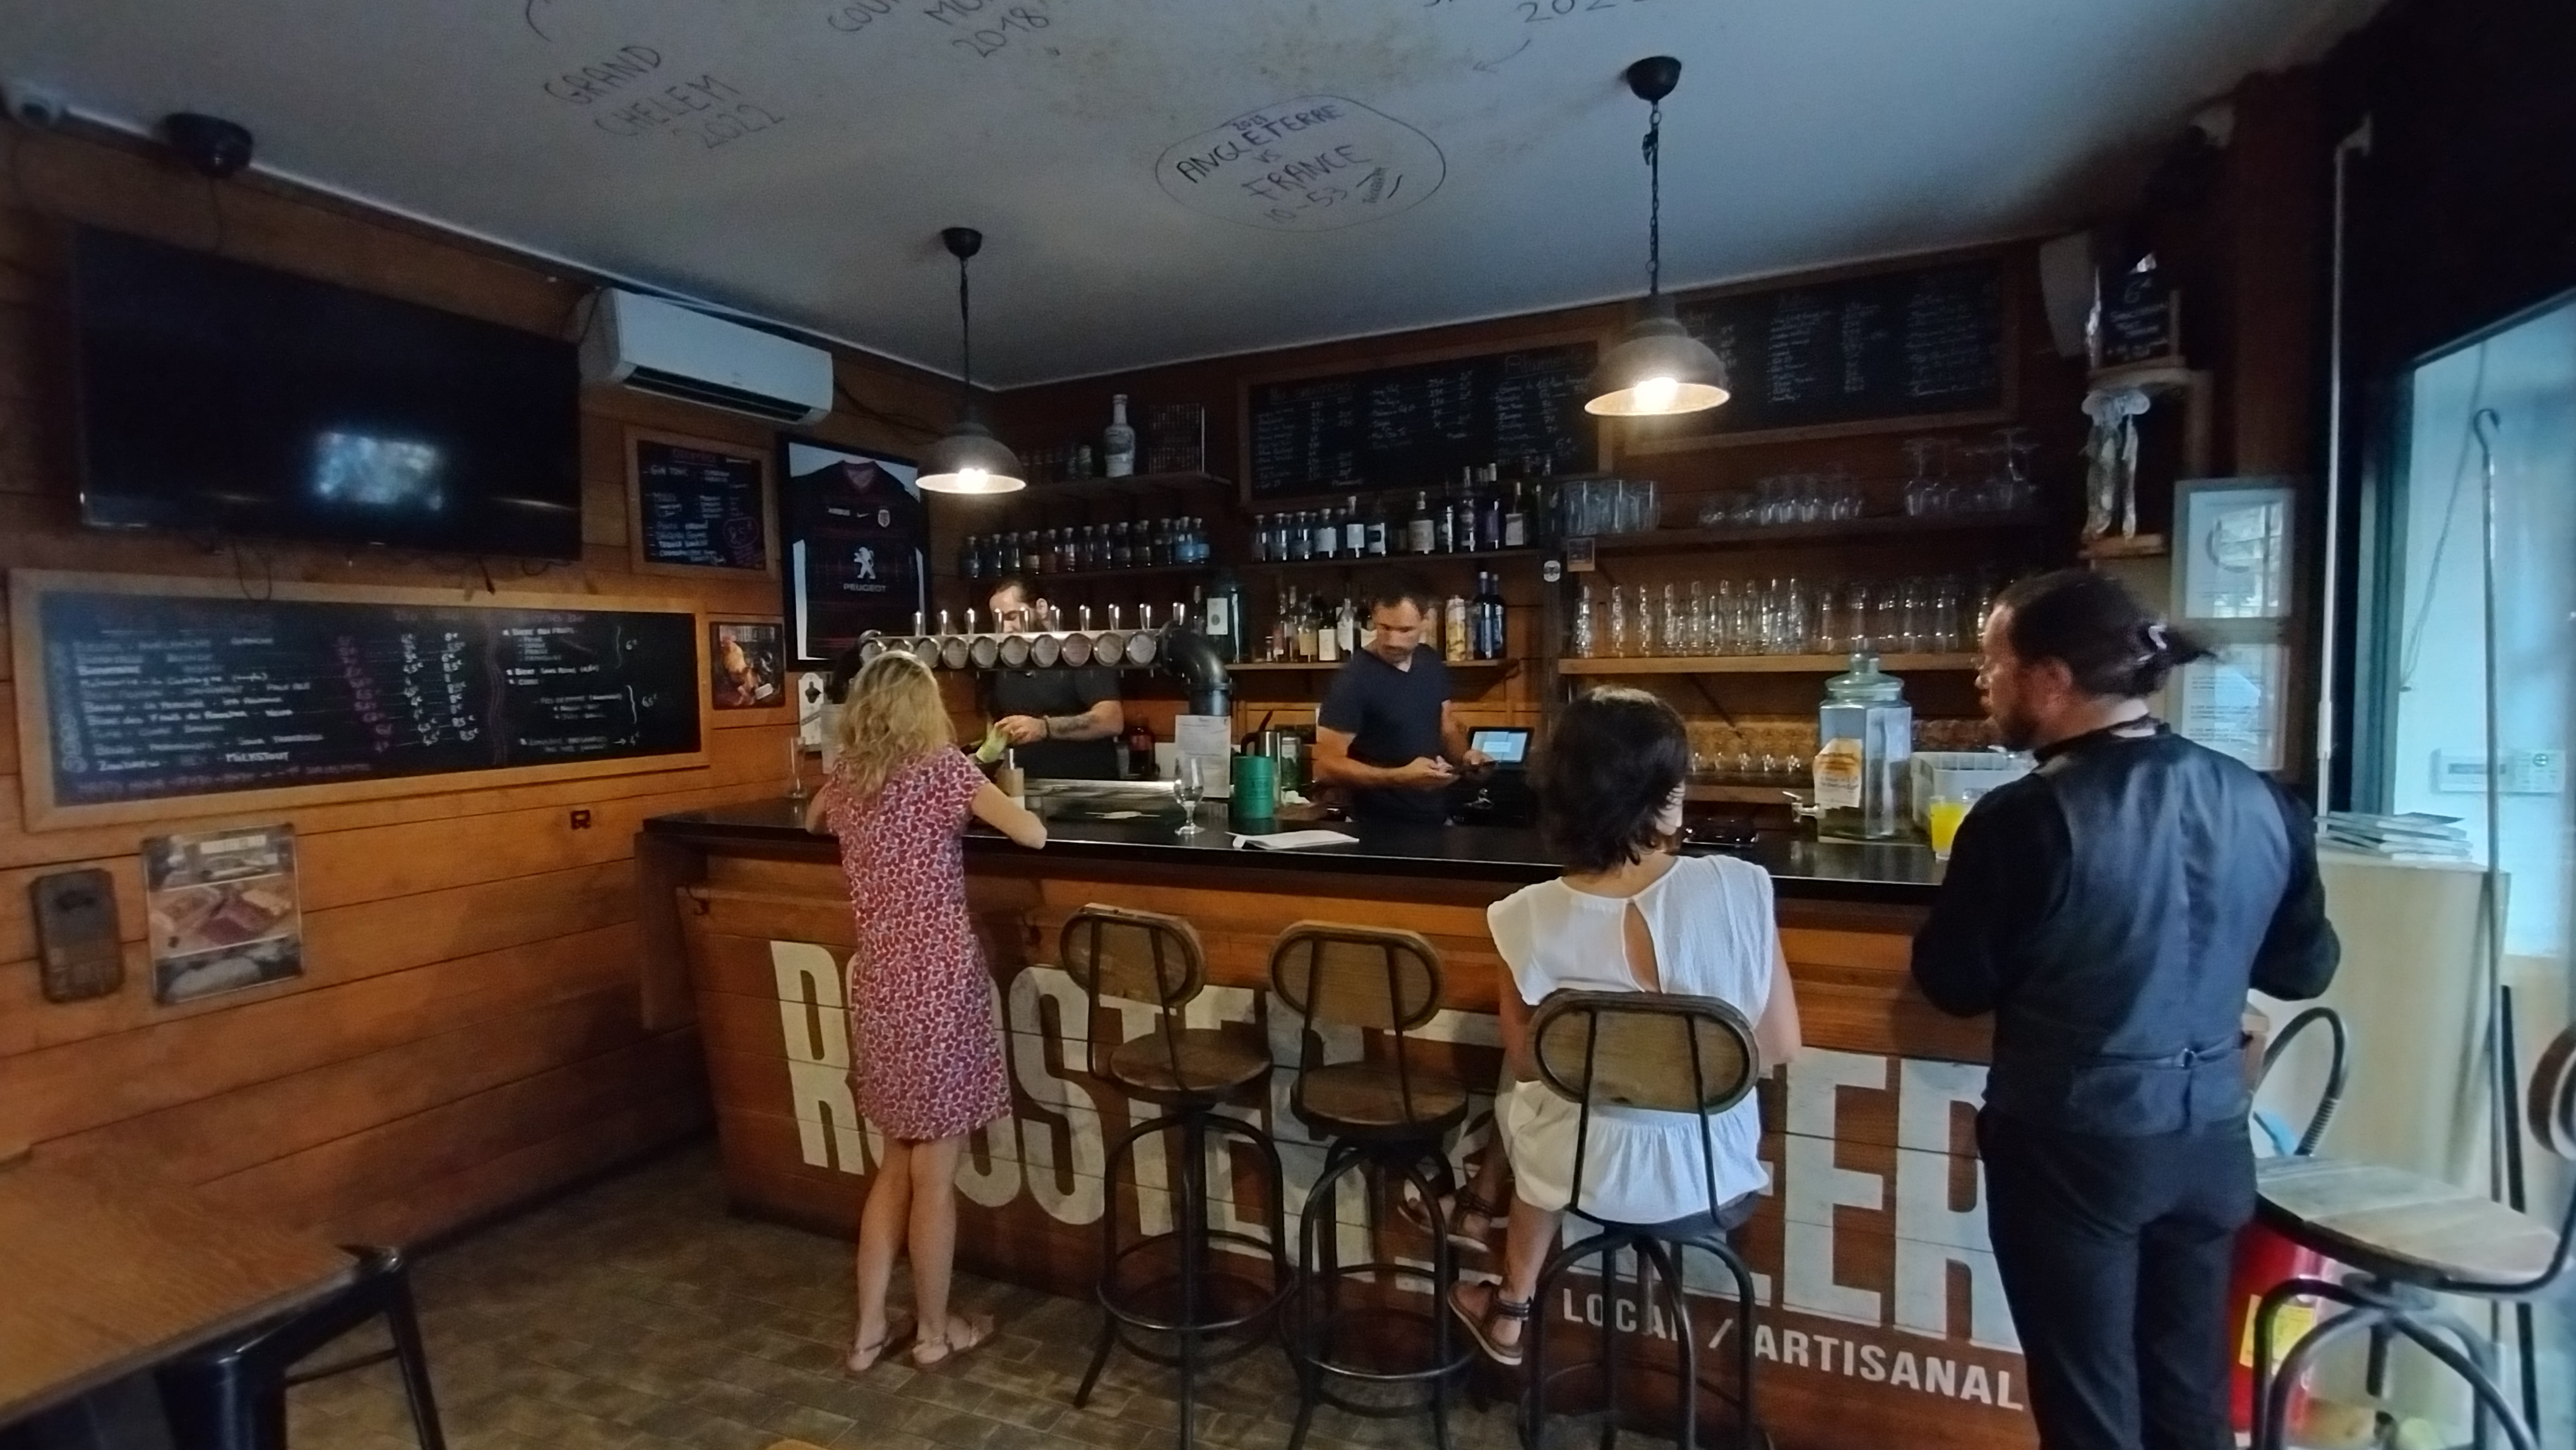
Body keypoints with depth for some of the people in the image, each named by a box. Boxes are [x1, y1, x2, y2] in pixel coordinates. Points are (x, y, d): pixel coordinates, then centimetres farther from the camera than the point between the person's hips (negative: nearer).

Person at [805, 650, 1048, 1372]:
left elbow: (813, 821, 29)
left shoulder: (846, 778, 6)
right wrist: (996, 801, 5)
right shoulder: (943, 767, -10)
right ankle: (934, 1331, 24)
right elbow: (1034, 836, -14)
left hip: (877, 986, 6)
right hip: (939, 985, -6)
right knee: (934, 1176, 9)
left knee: (897, 1162, 21)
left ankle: (869, 1330, 29)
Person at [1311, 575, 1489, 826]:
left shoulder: (1431, 663, 0)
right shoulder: (1352, 680, -19)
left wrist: (1463, 755, -7)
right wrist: (1400, 777, -30)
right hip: (1380, 829, -6)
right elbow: (1327, 766, -21)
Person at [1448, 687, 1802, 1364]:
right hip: (1716, 1174, 1)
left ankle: (1513, 1309, 47)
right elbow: (1781, 1046, -9)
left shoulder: (1532, 919, -20)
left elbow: (1528, 1063, -5)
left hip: (1588, 1172, -1)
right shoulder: (1737, 888, -21)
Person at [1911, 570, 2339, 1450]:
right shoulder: (2261, 804, -4)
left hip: (2072, 1144, -5)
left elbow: (1954, 985, -13)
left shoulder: (2025, 817, -22)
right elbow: (2305, 968, 8)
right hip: (2210, 1136, 6)